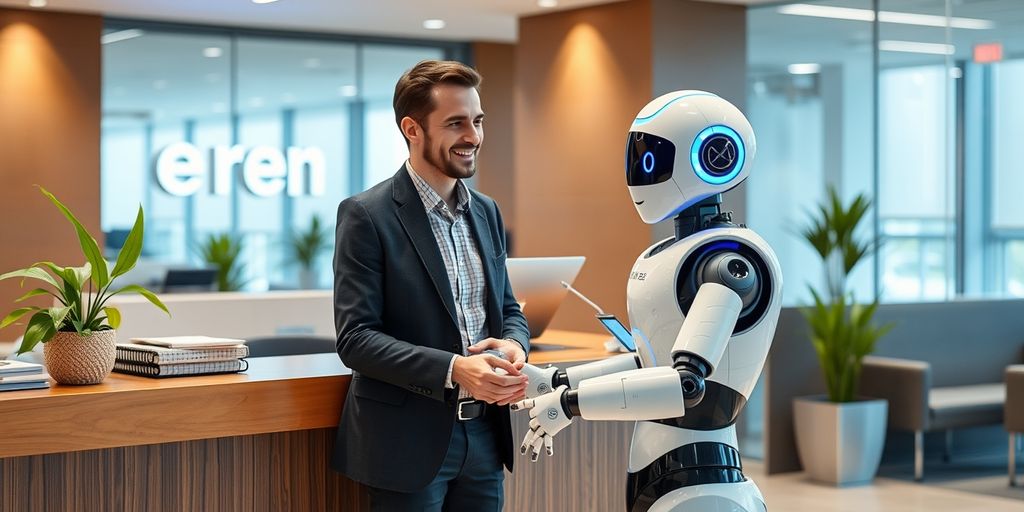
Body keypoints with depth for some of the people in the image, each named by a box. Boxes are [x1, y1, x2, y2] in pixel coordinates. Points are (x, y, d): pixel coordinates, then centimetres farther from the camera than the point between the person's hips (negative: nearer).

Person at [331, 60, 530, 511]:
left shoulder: (486, 212, 11)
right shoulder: (367, 216, -9)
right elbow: (355, 337, -14)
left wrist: (514, 347, -7)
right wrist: (452, 369, -25)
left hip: (483, 436, 6)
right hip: (410, 441, -6)